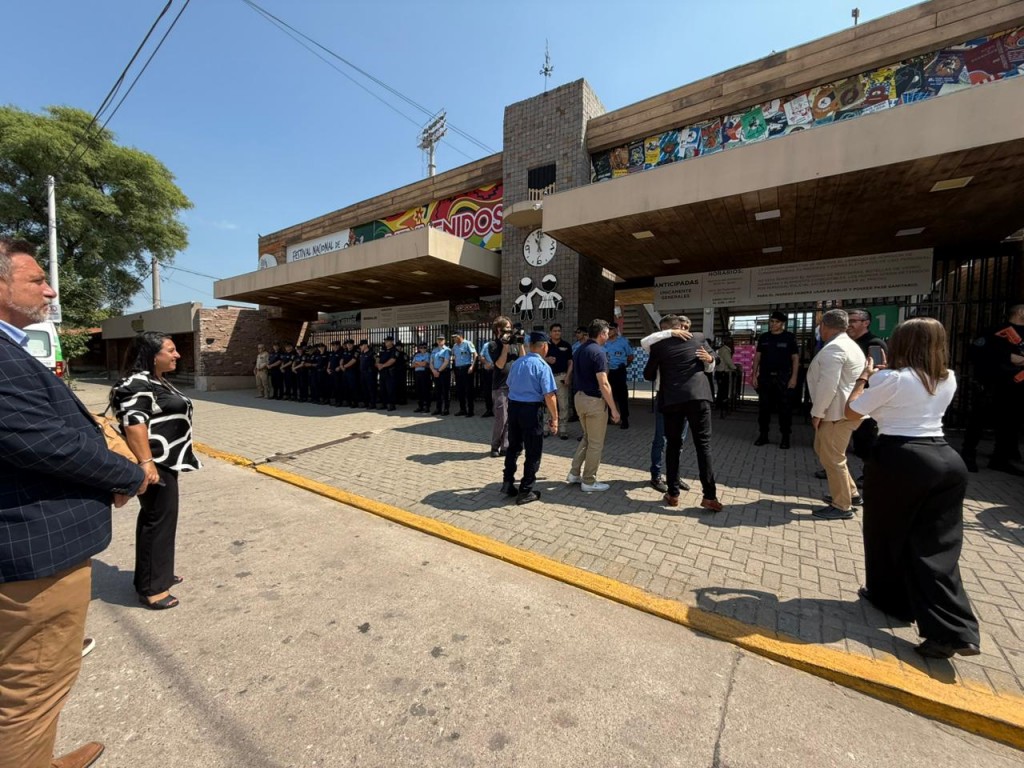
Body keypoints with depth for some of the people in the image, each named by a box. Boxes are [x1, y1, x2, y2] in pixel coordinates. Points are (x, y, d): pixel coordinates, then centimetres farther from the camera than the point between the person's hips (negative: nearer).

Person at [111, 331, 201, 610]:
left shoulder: (158, 381, 15)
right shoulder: (137, 384, -17)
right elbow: (133, 424, -25)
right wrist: (146, 463, -28)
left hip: (166, 462, 11)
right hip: (155, 465, -11)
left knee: (156, 518, 18)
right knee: (159, 521, -2)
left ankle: (155, 574, 32)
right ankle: (151, 588, 10)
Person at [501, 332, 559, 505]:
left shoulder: (516, 363, 10)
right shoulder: (543, 366, -11)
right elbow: (549, 395, -16)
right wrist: (554, 417, -8)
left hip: (513, 406, 7)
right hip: (531, 409, -6)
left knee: (514, 447, 20)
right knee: (533, 452, 7)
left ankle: (508, 483, 26)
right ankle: (525, 492, 13)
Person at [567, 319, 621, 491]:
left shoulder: (579, 349, 10)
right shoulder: (598, 352, -17)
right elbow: (603, 384, -21)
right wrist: (614, 408, -16)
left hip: (580, 397, 9)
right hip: (594, 400, -9)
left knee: (587, 438, 22)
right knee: (596, 443, 4)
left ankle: (574, 474, 24)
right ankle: (589, 482, 13)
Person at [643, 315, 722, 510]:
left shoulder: (660, 345, 4)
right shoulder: (699, 338, 10)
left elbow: (648, 375, 12)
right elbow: (711, 357, 28)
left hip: (671, 399, 0)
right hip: (698, 396, 1)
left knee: (673, 445, 10)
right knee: (703, 444, 5)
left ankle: (673, 494, 14)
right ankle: (709, 495, 4)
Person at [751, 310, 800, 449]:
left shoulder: (789, 337, 0)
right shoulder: (763, 337, 8)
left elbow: (795, 358, -2)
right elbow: (757, 356, 10)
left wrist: (794, 377, -11)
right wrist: (754, 375, 3)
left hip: (783, 377, -3)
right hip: (765, 377, 3)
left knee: (785, 408, 2)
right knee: (763, 407, 7)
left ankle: (785, 437, 12)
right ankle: (763, 435, 17)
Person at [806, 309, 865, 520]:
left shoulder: (833, 348, -17)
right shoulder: (848, 344, 18)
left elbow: (828, 385, -24)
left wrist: (817, 412, -16)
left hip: (837, 412, -11)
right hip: (843, 409, 11)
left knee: (832, 458, -1)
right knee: (824, 451, 21)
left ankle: (842, 506, 10)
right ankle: (850, 493, 31)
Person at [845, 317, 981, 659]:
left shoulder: (891, 378, -11)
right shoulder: (948, 380, 9)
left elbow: (851, 412, -4)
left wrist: (863, 379, 9)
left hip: (898, 459, -6)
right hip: (947, 461, 6)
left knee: (887, 532, 15)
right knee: (937, 546, 8)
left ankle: (890, 596, 32)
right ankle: (956, 631, 3)